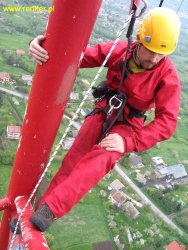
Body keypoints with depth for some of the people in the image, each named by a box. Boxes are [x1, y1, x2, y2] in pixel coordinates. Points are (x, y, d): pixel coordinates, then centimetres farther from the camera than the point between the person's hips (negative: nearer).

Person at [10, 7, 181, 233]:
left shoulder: (168, 76, -20)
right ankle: (40, 213, 3)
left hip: (128, 124, -3)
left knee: (99, 159, -31)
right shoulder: (119, 50, -14)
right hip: (104, 111, 3)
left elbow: (167, 122, -24)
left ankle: (48, 210, -34)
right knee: (72, 161, -6)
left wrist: (129, 142, -36)